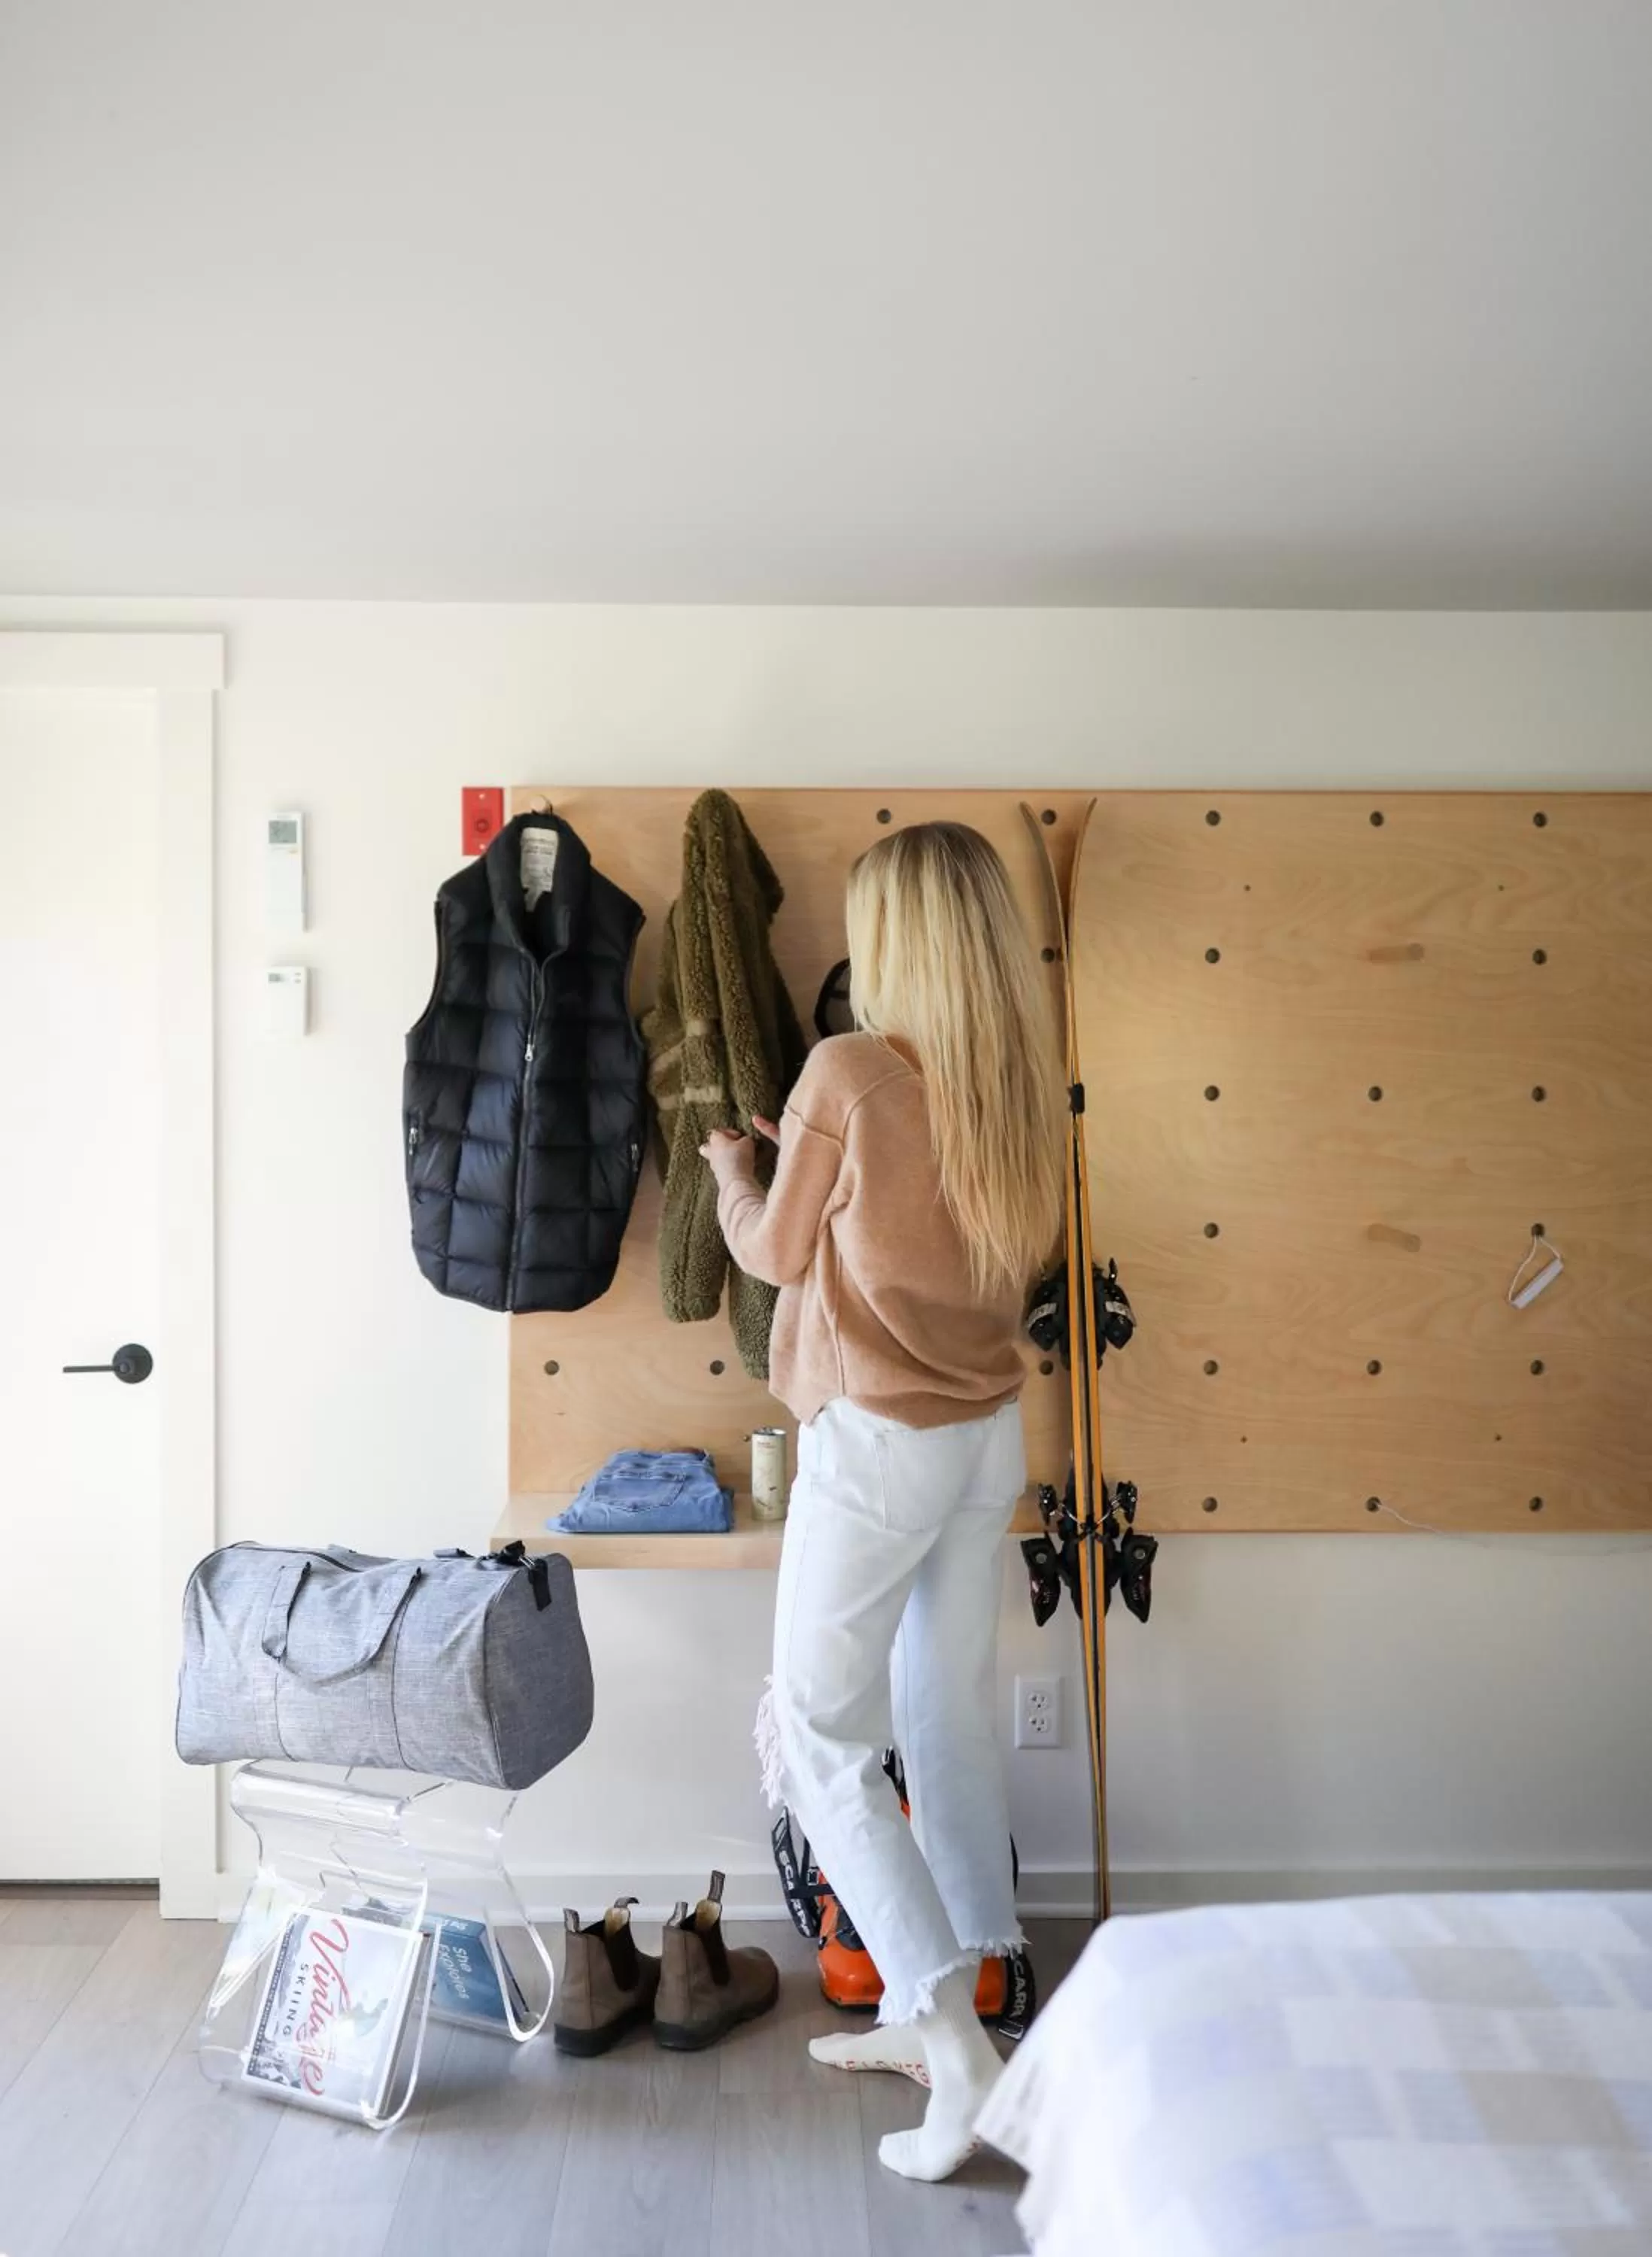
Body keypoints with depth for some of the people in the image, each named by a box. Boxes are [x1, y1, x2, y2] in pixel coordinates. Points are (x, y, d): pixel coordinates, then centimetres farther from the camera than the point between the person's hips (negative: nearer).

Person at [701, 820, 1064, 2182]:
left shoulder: (850, 1070, -18)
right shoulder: (1022, 1077, 0)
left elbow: (775, 1253, -6)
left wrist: (732, 1168, 15)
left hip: (878, 1443, -7)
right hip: (991, 1433, 7)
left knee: (824, 1745, 6)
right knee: (952, 1721, 17)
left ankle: (959, 2053, 6)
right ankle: (932, 2011, 33)